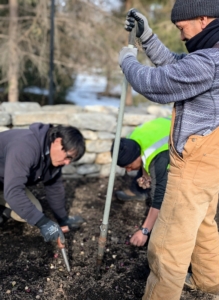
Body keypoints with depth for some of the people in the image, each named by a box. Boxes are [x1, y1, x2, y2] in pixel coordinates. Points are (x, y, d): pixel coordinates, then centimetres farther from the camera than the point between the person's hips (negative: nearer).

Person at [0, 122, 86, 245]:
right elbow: (13, 191, -43)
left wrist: (63, 218, 4)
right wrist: (43, 222, -42)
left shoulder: (53, 156, -11)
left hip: (10, 182, 7)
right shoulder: (26, 147, -38)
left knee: (35, 211, -8)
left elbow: (55, 187, 2)